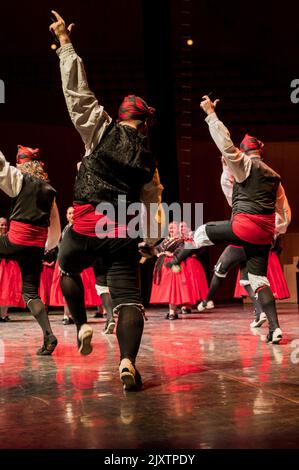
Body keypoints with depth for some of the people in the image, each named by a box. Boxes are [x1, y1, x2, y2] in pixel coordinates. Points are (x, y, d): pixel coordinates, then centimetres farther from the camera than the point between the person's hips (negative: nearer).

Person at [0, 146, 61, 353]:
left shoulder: (20, 179, 2)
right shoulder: (49, 190, 17)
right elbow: (55, 225, 22)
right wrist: (48, 246, 32)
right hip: (37, 246, 6)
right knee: (30, 291, 8)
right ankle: (48, 335, -6)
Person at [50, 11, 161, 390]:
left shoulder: (103, 130, 3)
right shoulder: (148, 159, 14)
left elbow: (77, 90, 4)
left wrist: (64, 42, 10)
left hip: (86, 228, -1)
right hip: (123, 236, 2)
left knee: (67, 269, 28)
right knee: (128, 297, -3)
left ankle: (82, 326, 20)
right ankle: (128, 360, -22)